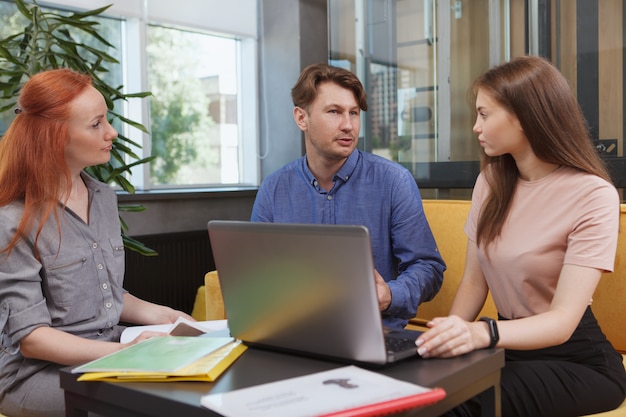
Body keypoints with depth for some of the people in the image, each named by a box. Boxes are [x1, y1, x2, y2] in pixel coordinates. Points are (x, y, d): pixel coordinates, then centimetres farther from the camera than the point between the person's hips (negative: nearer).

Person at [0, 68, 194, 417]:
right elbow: (30, 337, -17)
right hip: (40, 372, -6)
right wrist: (120, 352, -28)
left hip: (110, 354, 7)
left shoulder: (105, 198, 8)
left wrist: (158, 315, 1)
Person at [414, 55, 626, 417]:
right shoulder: (491, 181, 4)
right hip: (512, 344, 5)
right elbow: (474, 281, 4)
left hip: (576, 359, -5)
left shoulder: (593, 196, -16)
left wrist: (481, 333, -42)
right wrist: (452, 334, -16)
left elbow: (562, 321, -24)